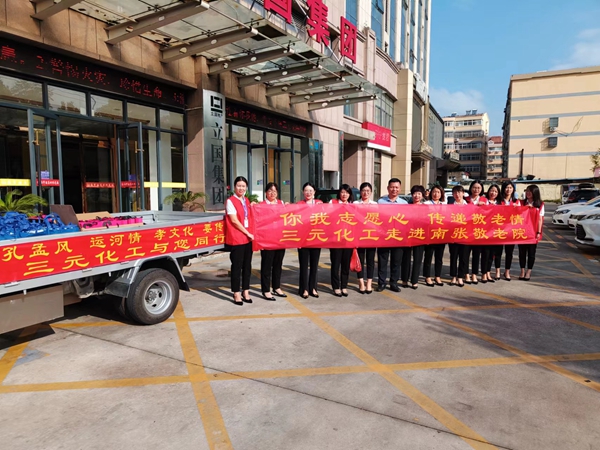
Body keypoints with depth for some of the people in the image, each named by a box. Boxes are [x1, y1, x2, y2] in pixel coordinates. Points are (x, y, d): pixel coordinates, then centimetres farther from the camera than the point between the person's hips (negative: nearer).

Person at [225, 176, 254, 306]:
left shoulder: (247, 201, 14)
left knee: (247, 265, 10)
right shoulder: (230, 201, -6)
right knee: (237, 266, 0)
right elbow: (234, 220, -12)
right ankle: (236, 294, 9)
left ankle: (246, 292, 19)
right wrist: (247, 233, -11)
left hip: (248, 238, 6)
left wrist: (251, 233, 6)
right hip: (236, 239, -6)